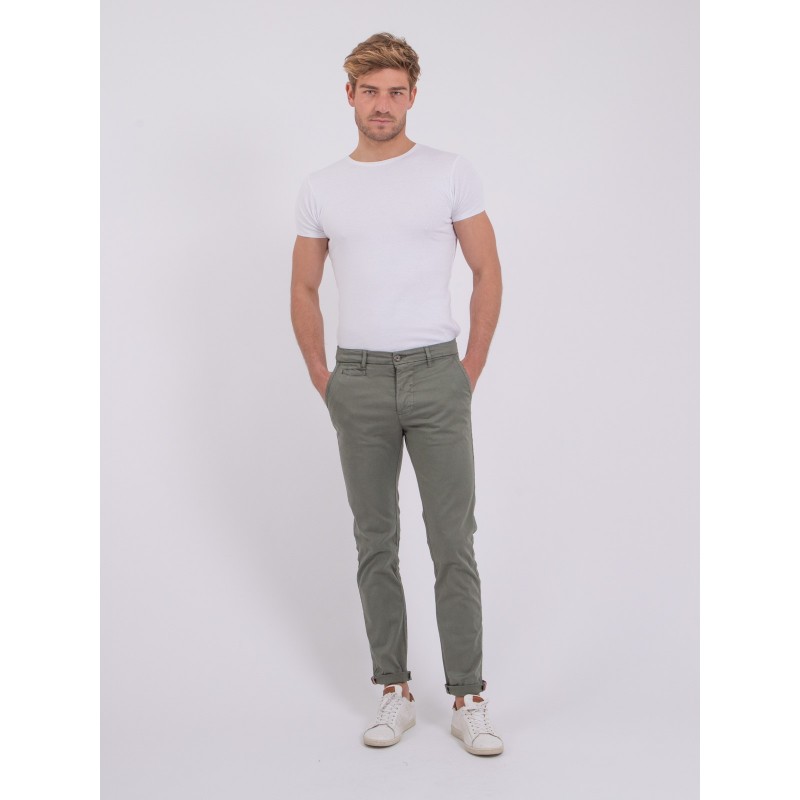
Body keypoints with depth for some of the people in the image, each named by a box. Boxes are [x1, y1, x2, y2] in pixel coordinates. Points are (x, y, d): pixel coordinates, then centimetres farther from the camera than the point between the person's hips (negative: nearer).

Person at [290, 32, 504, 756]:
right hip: (358, 383, 3)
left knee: (454, 545, -1)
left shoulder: (451, 174, 0)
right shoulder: (320, 189, 7)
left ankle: (468, 699, 9)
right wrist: (322, 378, 7)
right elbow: (304, 290, 14)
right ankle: (395, 691, 21)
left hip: (436, 376, -2)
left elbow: (488, 274, 2)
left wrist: (470, 370, -2)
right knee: (376, 545, 8)